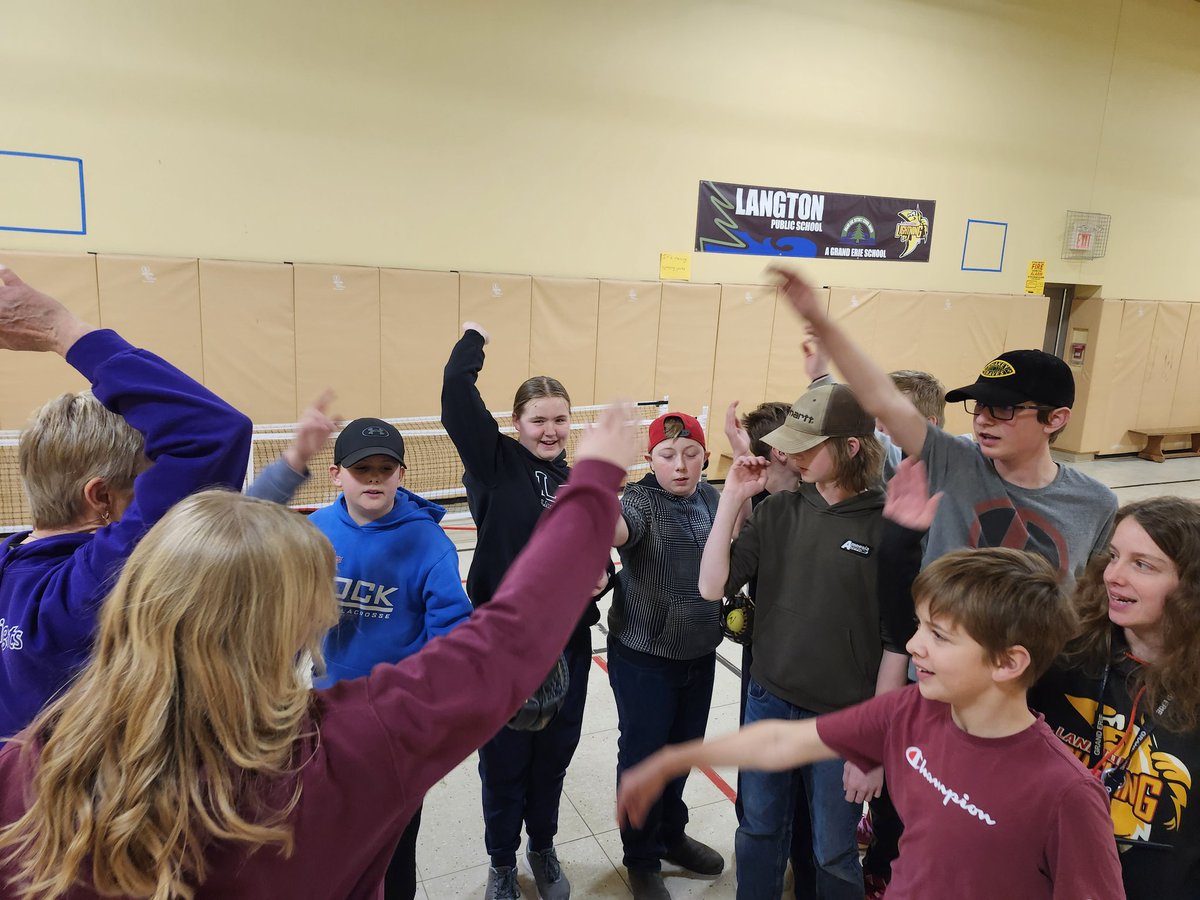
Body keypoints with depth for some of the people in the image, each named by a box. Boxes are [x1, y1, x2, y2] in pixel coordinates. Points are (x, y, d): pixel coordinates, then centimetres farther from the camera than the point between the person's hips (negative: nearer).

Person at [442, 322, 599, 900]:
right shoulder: (495, 462, -9)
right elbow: (457, 396, -22)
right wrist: (473, 338, -8)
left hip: (567, 640, 4)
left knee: (554, 755, 19)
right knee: (503, 759, 12)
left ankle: (544, 850, 44)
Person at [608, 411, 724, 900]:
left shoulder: (711, 497, -1)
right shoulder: (642, 499, -19)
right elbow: (616, 532, -43)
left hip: (699, 652, 6)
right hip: (644, 656, -5)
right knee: (643, 755, 10)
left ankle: (671, 835, 47)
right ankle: (641, 859, 34)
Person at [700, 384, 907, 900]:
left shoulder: (888, 526, -14)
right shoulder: (778, 512, -4)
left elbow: (897, 644, -11)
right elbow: (712, 587, -9)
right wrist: (732, 498, -14)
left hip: (843, 720, -3)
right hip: (768, 704, 4)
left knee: (834, 855, 16)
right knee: (758, 833, 21)